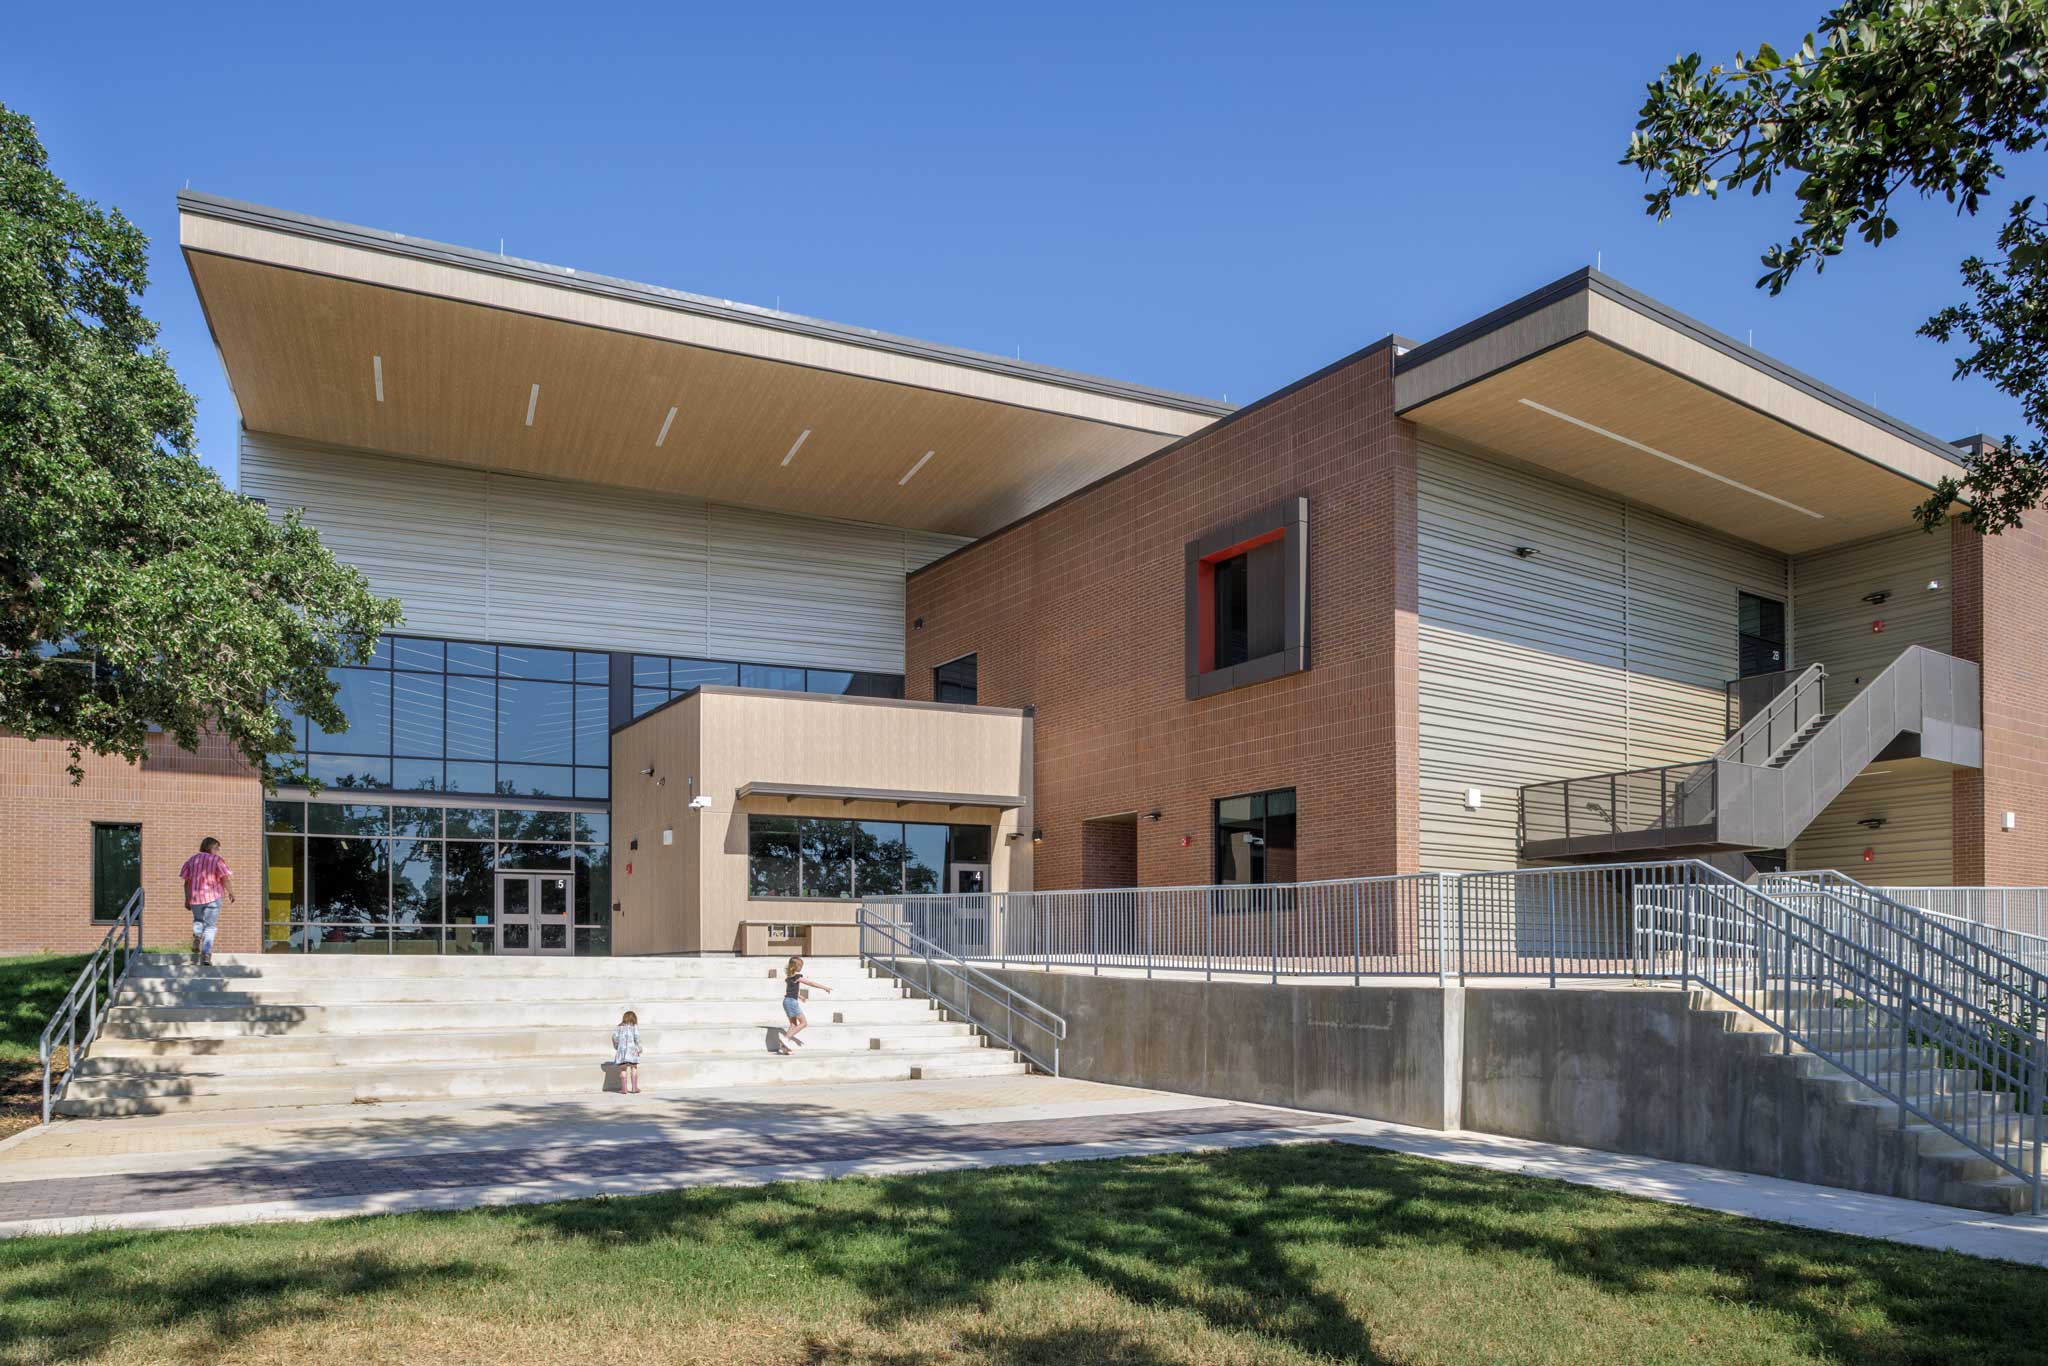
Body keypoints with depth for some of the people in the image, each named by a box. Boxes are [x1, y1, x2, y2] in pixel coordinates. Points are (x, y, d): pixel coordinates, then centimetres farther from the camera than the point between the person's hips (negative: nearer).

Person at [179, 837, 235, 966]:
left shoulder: (192, 860, 7)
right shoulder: (217, 860, -6)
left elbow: (187, 881, 4)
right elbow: (226, 878, -11)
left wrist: (187, 899, 7)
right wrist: (231, 893, 4)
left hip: (195, 897, 4)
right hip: (212, 897, -4)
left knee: (198, 920, 31)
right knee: (210, 926, 4)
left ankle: (197, 937, 3)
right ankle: (206, 954, -6)